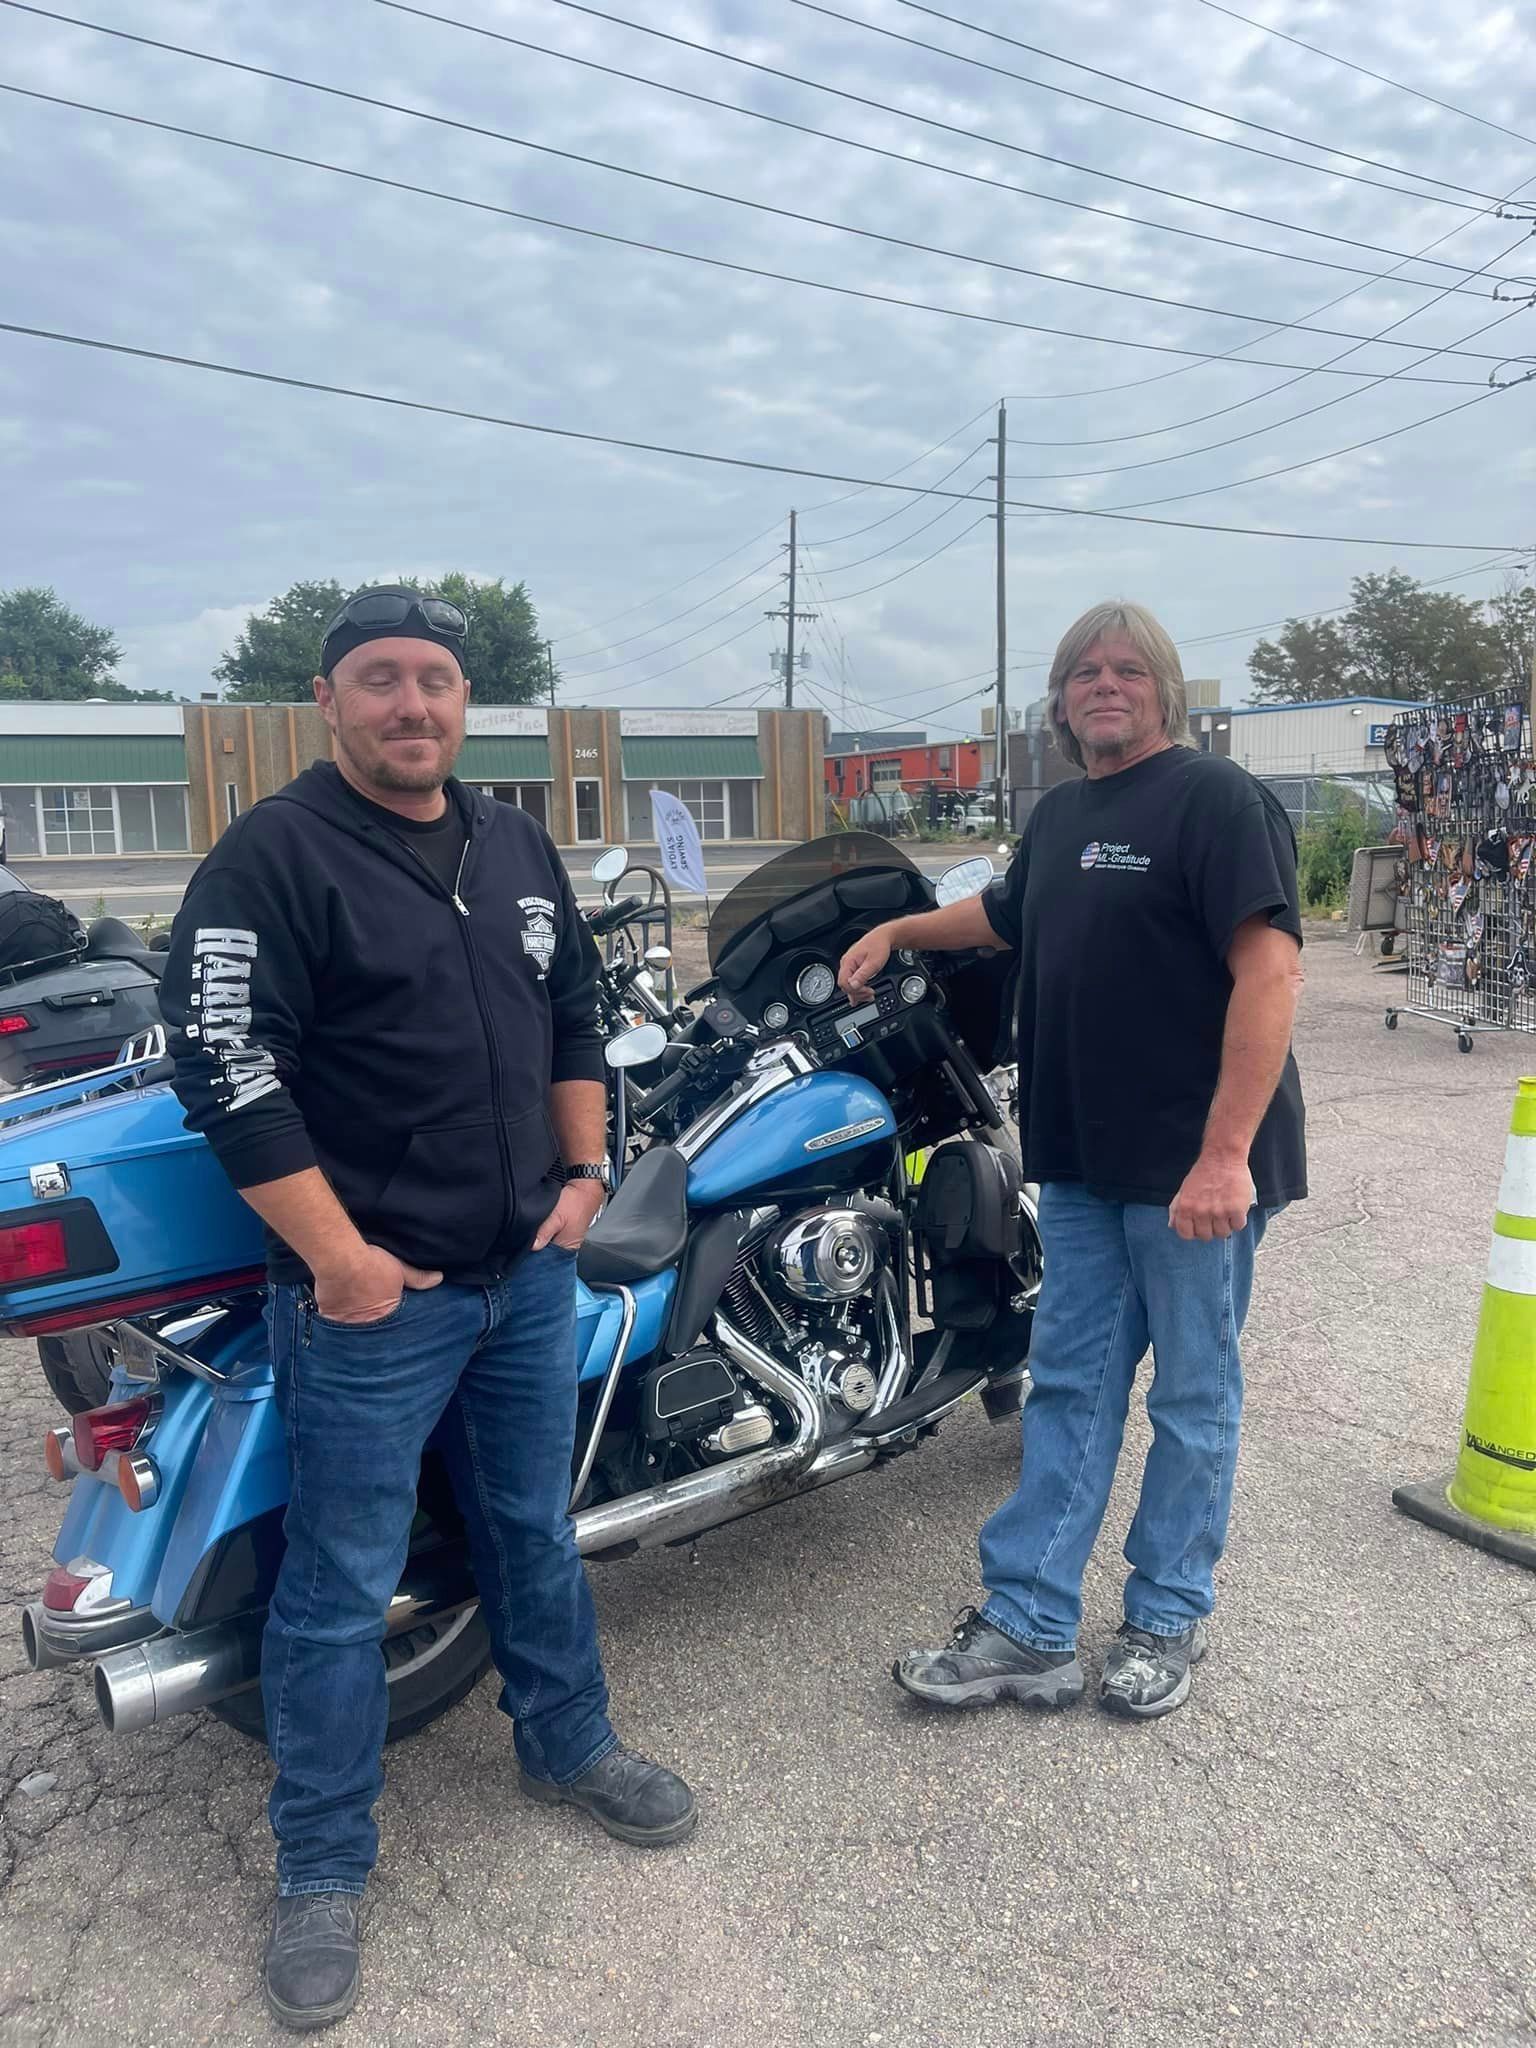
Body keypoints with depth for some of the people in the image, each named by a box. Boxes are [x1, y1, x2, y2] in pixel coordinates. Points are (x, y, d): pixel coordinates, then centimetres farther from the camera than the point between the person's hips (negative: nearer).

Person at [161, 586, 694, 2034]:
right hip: (369, 1293, -6)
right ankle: (320, 1864, 29)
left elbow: (573, 1017, 17)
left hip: (528, 1270, 6)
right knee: (341, 1588, 8)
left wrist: (582, 1172, 6)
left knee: (534, 1531, 22)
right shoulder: (272, 856, -11)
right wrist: (338, 1254, -20)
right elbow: (226, 1065, -18)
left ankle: (567, 1745, 43)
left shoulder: (519, 846, 10)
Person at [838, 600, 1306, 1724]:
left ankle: (1168, 1620, 26)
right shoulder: (1061, 813, 14)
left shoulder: (1215, 798, -11)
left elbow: (1271, 966, -20)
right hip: (1084, 1162, 7)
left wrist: (1226, 1153, -25)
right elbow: (1007, 914, 34)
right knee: (1069, 1386, 10)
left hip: (1194, 1165, -7)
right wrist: (898, 929, 32)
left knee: (1192, 1395, 9)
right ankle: (1028, 1628, 19)